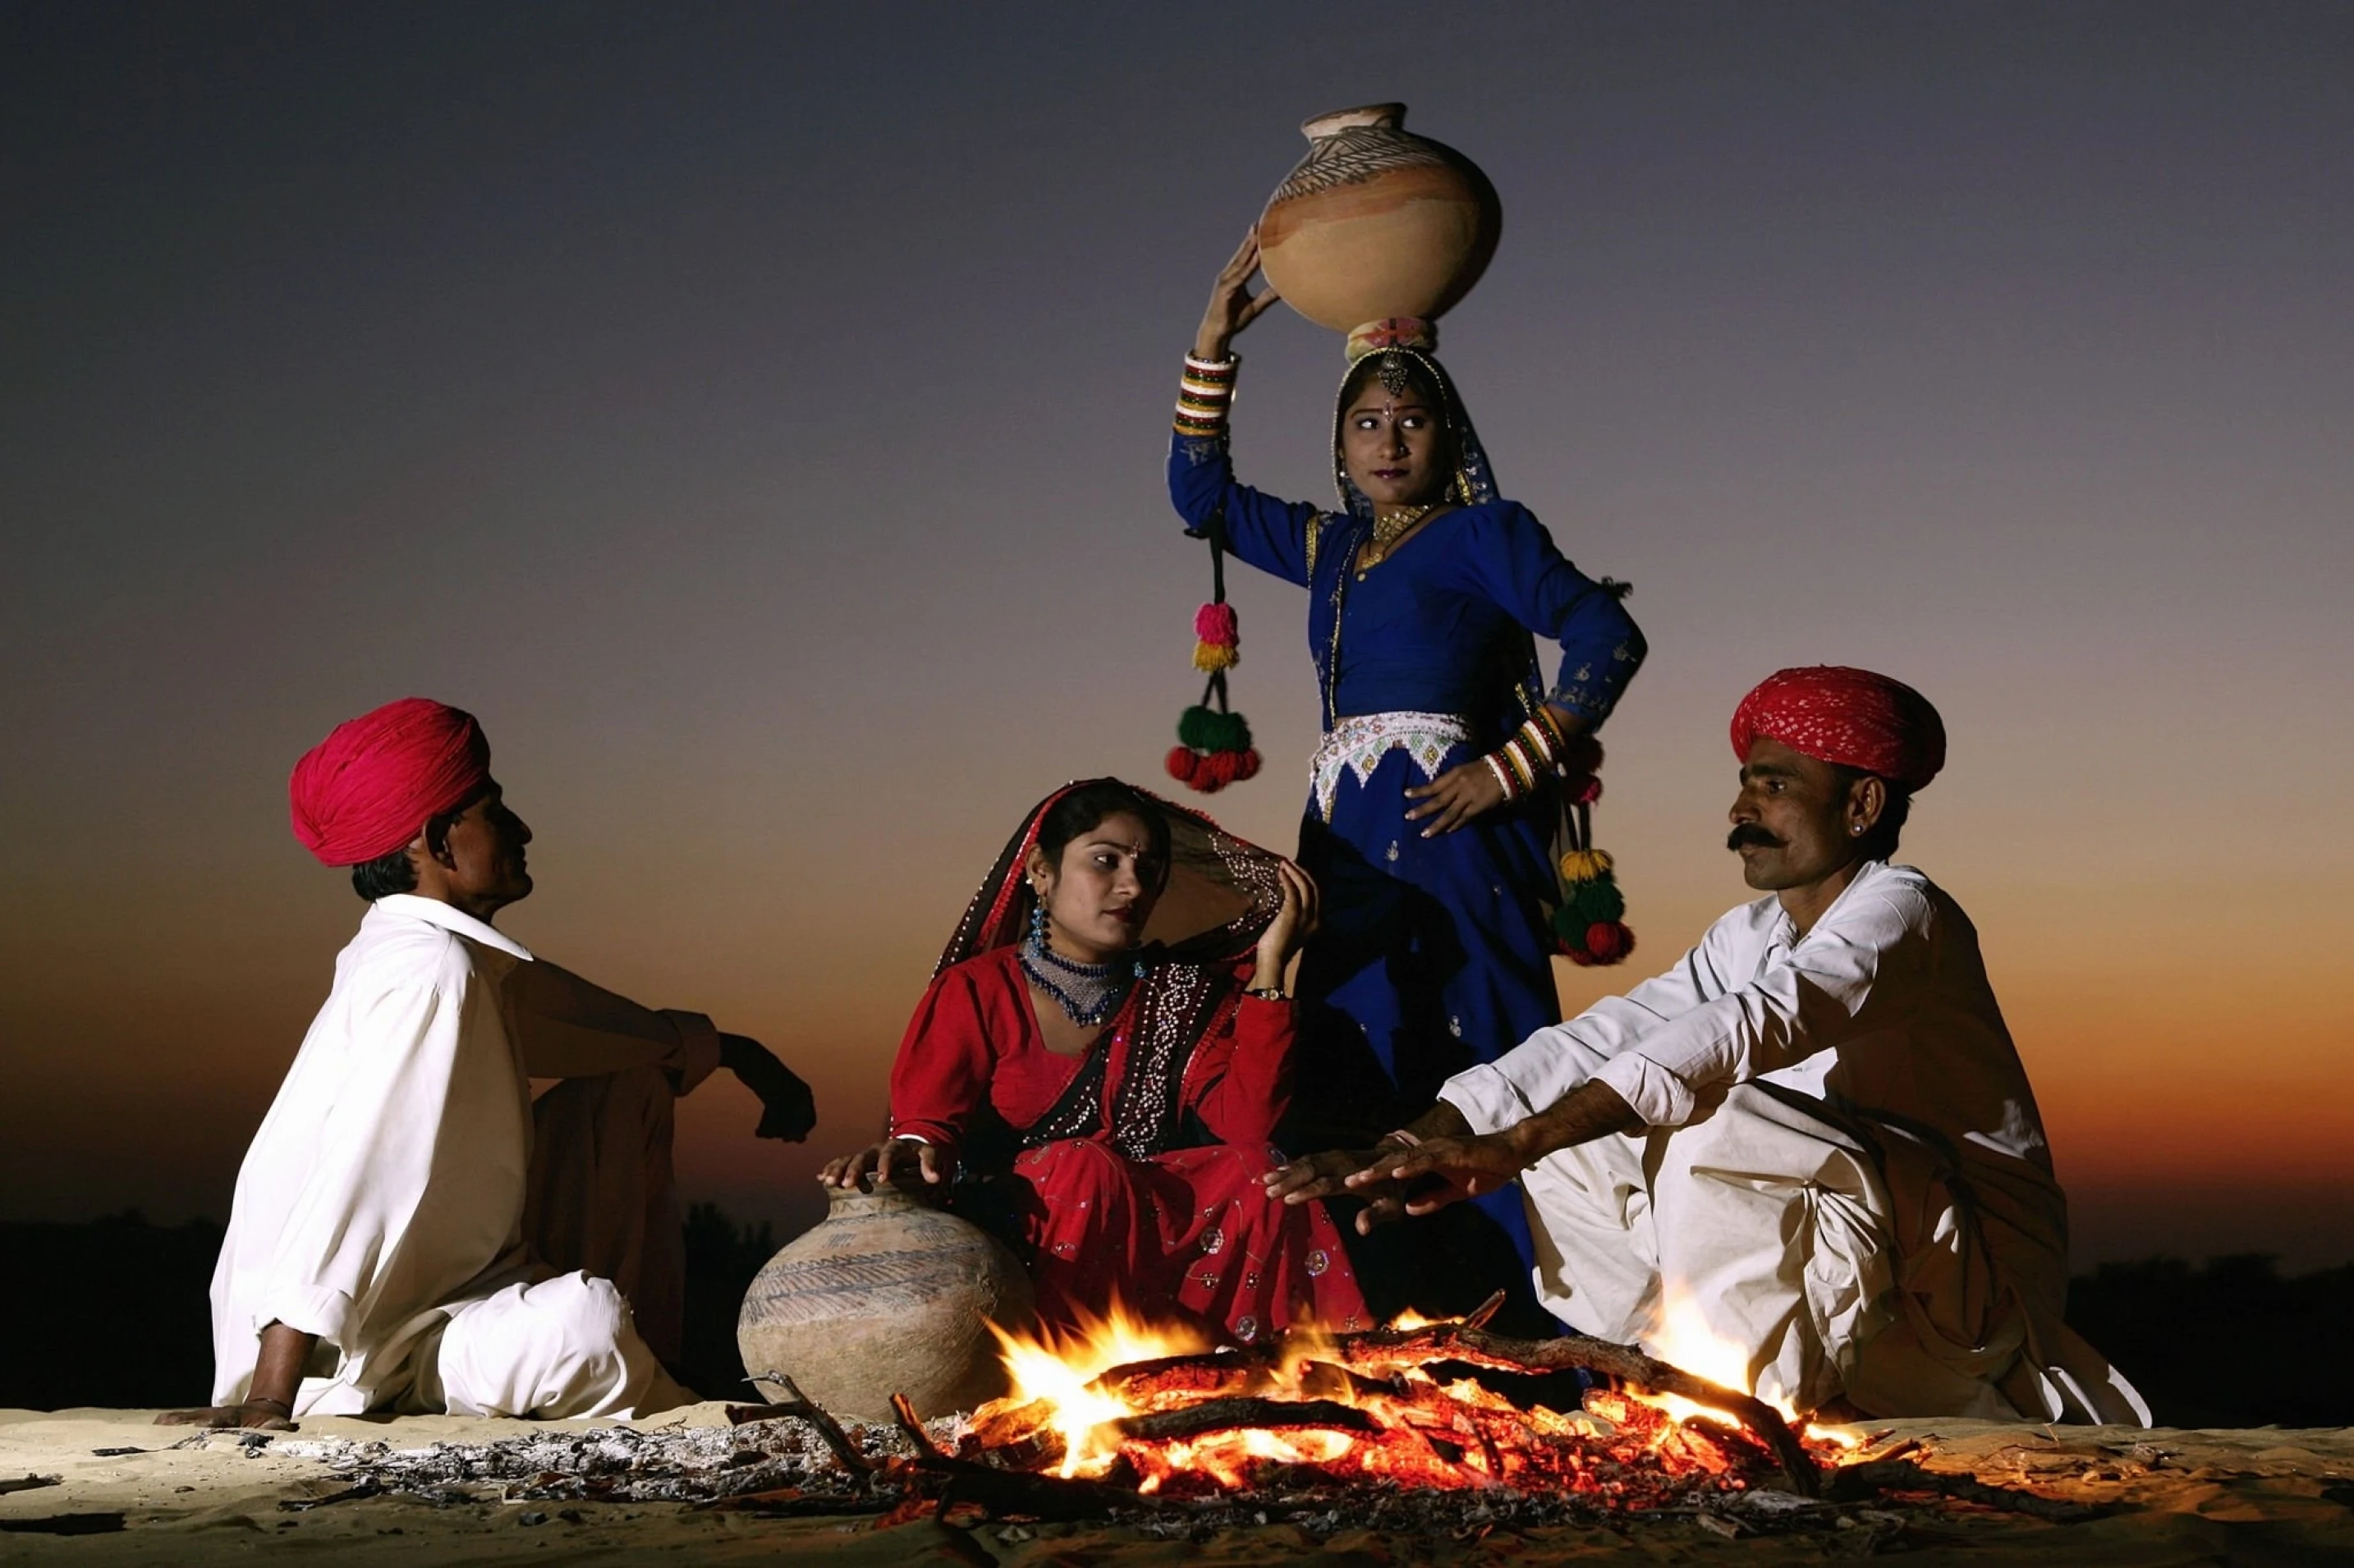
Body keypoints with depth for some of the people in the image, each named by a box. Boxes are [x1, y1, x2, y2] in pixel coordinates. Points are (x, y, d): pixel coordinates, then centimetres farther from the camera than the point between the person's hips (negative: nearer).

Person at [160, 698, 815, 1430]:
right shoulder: (428, 970, -24)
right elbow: (356, 1183, -32)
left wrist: (731, 1050, 31)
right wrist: (269, 1401, -36)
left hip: (464, 1280, 11)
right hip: (368, 1365, -10)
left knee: (632, 1085, 16)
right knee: (581, 1322, -38)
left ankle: (647, 1363, 14)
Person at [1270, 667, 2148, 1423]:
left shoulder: (1900, 915, -15)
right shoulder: (1752, 936, 12)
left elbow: (1754, 1029, -33)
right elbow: (1601, 1039, 0)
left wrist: (1513, 1146, -43)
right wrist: (1425, 1142, -15)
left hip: (1976, 1267, -8)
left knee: (1714, 1122, -31)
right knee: (1569, 1150, 1)